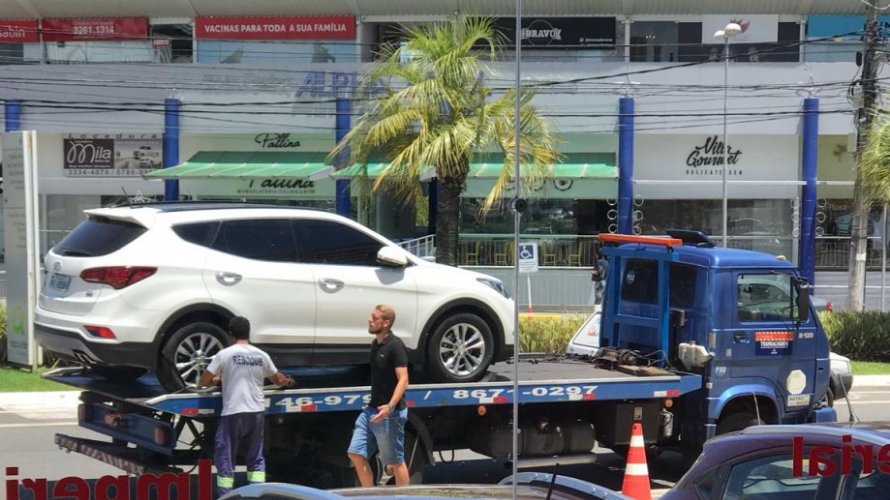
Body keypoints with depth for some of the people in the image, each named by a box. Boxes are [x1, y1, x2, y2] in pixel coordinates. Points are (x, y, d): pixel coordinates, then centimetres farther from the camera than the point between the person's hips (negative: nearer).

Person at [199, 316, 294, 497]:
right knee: (256, 458, 14)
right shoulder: (261, 355, 7)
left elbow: (203, 381, 1)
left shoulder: (224, 354, -4)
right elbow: (277, 379, 23)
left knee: (225, 458, 3)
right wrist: (288, 381, 45)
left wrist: (215, 380, 23)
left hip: (233, 413, -4)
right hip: (256, 413, 4)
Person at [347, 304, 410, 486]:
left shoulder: (395, 346, -14)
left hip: (390, 413, -9)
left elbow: (403, 379, -21)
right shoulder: (375, 344, 12)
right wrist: (372, 404, 18)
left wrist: (390, 406, -33)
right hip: (371, 410, 9)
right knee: (356, 454, 7)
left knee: (395, 462, 0)